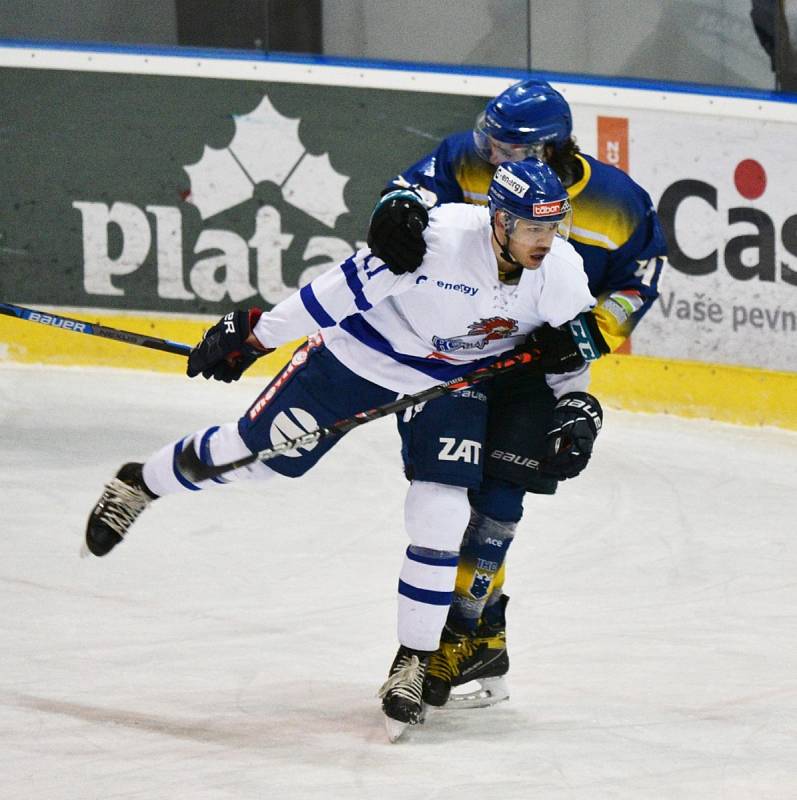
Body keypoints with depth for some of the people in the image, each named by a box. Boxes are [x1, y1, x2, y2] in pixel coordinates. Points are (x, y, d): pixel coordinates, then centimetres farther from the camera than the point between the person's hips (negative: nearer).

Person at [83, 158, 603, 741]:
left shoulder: (563, 272, -21)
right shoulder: (440, 237, -36)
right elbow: (352, 284, -25)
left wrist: (576, 407, -16)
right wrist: (255, 333, -18)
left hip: (453, 381, 3)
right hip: (363, 350, -3)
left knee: (441, 518, -12)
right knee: (256, 449, 6)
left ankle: (413, 661, 6)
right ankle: (140, 484, 35)